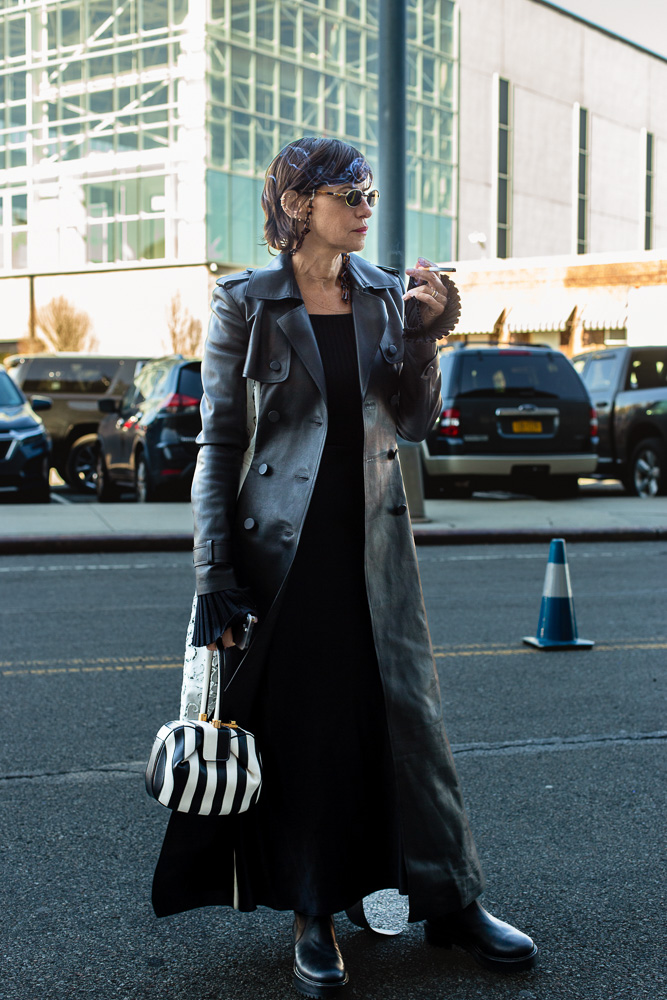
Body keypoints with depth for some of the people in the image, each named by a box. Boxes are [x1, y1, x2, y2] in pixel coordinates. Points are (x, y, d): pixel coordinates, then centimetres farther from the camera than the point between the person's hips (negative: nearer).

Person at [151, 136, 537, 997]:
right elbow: (219, 441, -4)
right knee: (297, 725, 3)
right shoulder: (245, 303, -3)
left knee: (407, 707, 5)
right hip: (282, 542, -3)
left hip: (374, 538, 3)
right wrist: (214, 574, -10)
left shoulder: (385, 296, 7)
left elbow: (414, 424, 6)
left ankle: (452, 901, 19)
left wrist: (422, 338, -9)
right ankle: (313, 917, 18)